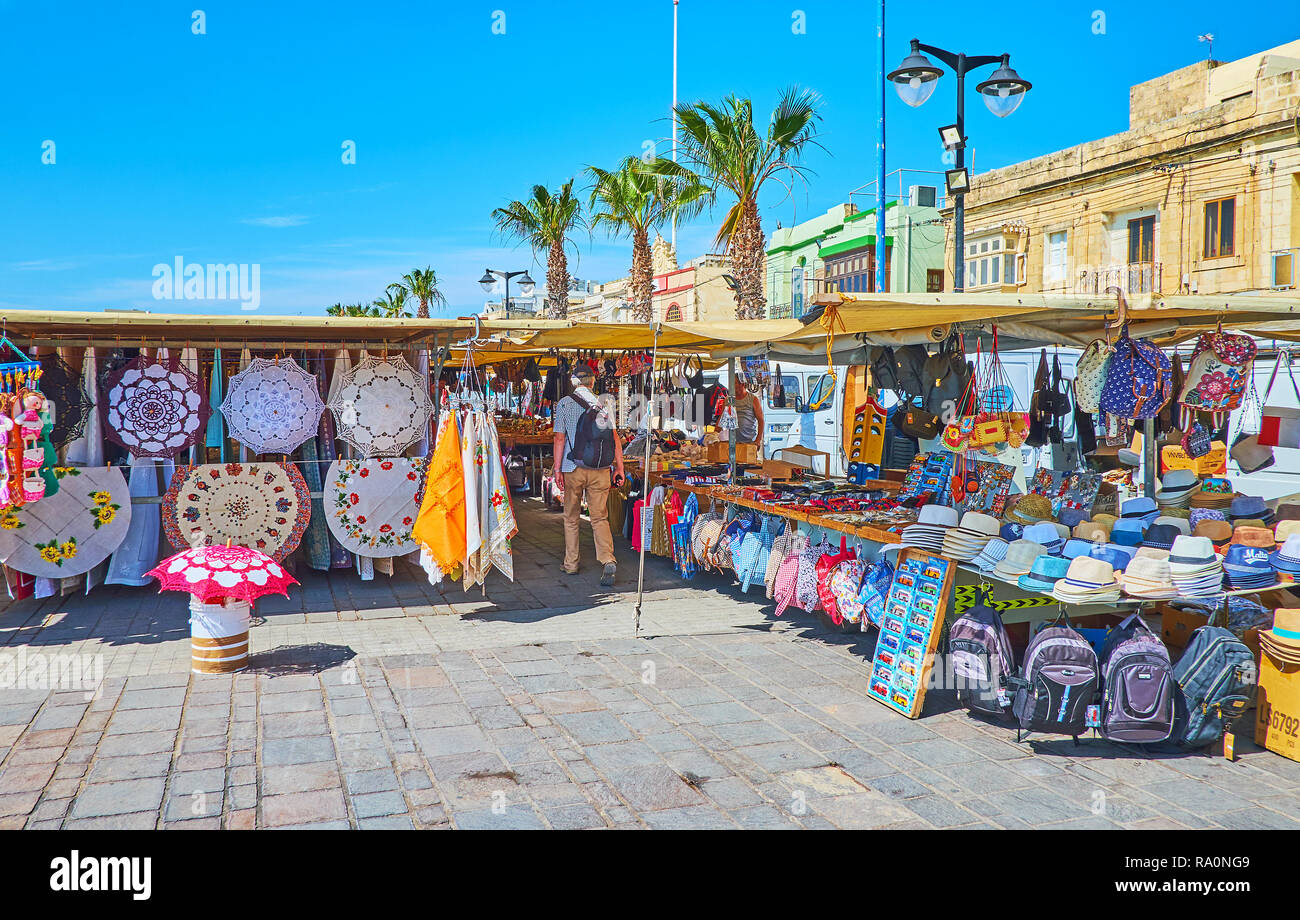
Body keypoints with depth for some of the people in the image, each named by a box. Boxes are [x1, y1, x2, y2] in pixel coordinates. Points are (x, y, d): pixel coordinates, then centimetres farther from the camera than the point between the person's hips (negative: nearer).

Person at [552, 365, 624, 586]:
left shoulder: (564, 404, -1)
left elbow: (559, 438, -5)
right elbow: (614, 437, 1)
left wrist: (558, 470, -1)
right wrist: (619, 468, 5)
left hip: (574, 468, -1)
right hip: (600, 469, 1)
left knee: (571, 518, 13)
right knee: (600, 518, 3)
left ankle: (571, 564, 20)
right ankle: (608, 560, -16)